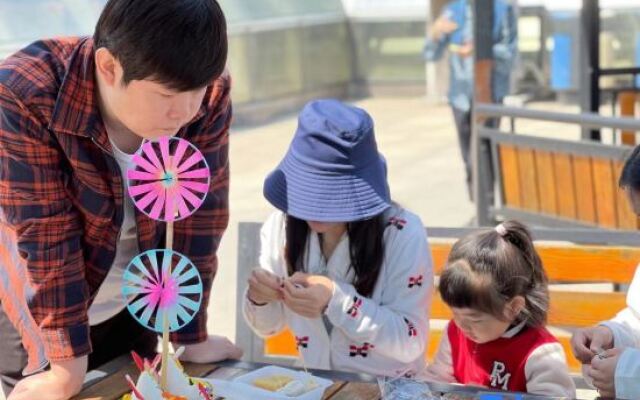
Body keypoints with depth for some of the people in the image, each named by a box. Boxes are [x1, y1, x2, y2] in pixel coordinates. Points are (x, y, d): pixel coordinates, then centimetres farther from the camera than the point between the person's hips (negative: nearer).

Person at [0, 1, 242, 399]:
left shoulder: (209, 98, -22)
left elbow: (199, 214, -14)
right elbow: (46, 234, -28)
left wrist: (193, 337, -8)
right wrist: (68, 363, -23)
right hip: (39, 304, -3)